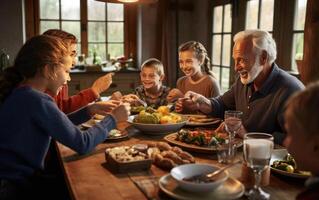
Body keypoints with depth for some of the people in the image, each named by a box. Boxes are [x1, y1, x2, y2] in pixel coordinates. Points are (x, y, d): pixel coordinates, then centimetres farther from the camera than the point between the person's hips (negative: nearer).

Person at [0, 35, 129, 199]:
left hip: (15, 178, 8)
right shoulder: (36, 100, -23)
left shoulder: (19, 93, 4)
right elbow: (82, 144, -20)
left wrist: (90, 110, 5)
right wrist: (113, 118, -7)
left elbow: (60, 125, 15)